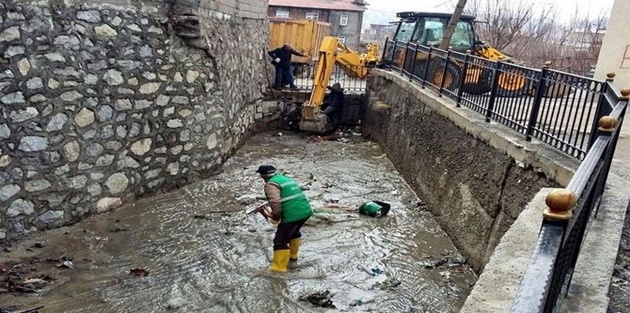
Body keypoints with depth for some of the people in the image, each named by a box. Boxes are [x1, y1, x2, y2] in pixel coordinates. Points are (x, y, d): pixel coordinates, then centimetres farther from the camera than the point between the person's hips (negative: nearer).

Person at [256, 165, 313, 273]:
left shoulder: (271, 184, -5)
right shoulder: (286, 179, 22)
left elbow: (275, 202, -21)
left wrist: (275, 216, -5)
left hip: (292, 215, -9)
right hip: (305, 211, 9)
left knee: (280, 240, 4)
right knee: (294, 232, 33)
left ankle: (279, 266, 10)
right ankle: (292, 255, 47)